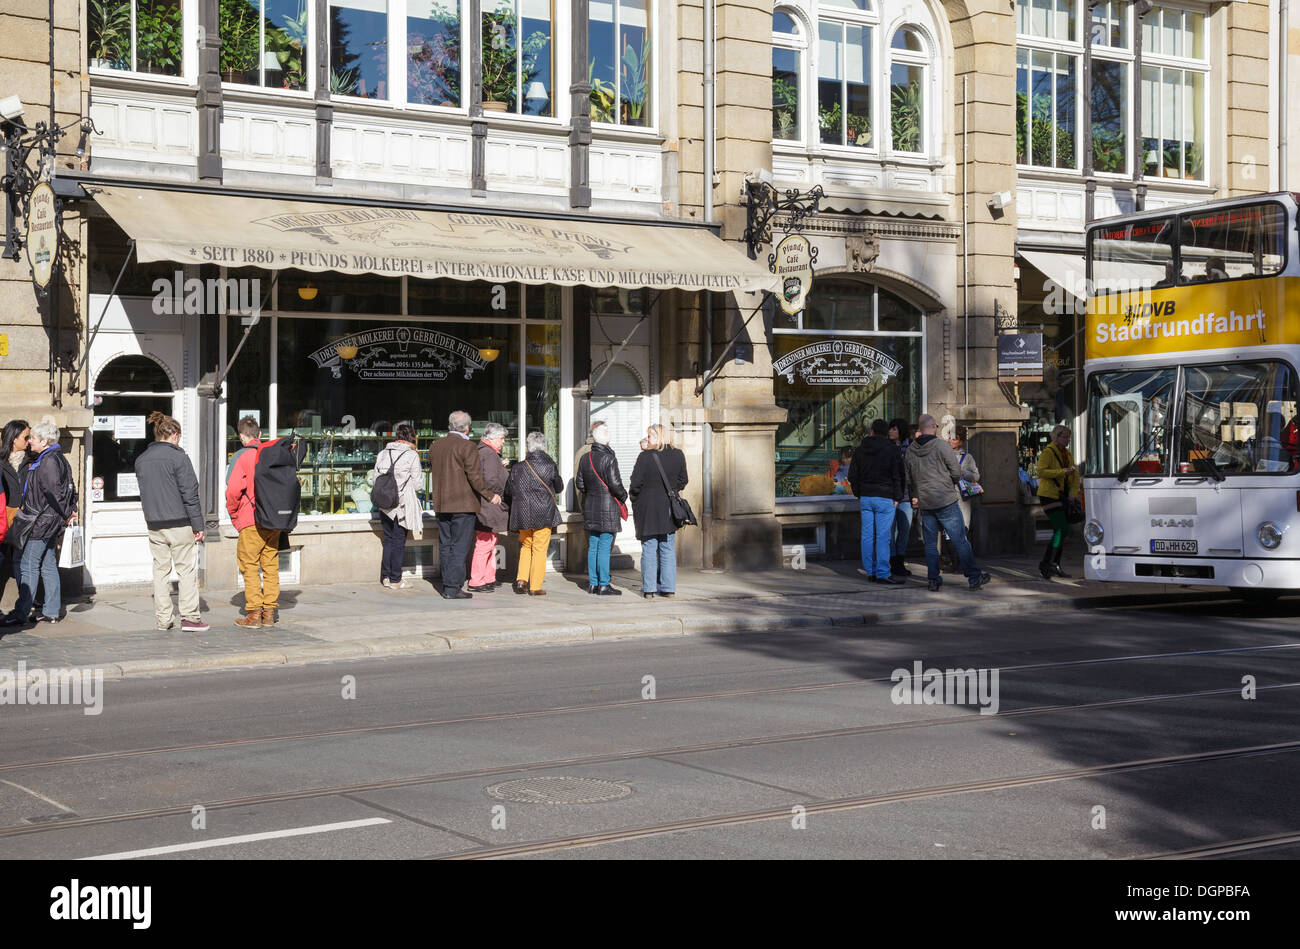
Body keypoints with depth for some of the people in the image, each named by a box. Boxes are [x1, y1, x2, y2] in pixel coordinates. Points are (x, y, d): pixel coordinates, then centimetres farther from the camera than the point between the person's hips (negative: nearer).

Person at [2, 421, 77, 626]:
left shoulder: (48, 461, -17)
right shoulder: (56, 458, 15)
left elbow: (54, 493, -21)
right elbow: (70, 488, 17)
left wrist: (67, 515, -12)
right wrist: (71, 510, 11)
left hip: (43, 521, -11)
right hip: (50, 521, 11)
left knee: (28, 565, -8)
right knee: (48, 565, 12)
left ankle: (21, 613, -7)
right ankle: (52, 611, 15)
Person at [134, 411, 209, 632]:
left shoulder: (141, 460, 9)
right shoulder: (178, 457, -10)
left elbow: (144, 493, 15)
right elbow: (190, 493, -11)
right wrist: (198, 525, -8)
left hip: (154, 524, 6)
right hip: (179, 524, -5)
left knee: (160, 570, 10)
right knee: (187, 569, 1)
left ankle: (163, 619, 11)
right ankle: (190, 618, 0)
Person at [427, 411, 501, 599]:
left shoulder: (435, 446, 10)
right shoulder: (467, 447, -12)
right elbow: (475, 477, -15)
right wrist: (490, 496, -6)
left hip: (441, 505, 7)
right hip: (463, 504, -6)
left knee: (445, 546, 12)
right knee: (459, 547, -3)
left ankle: (447, 585, 16)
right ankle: (453, 588, -6)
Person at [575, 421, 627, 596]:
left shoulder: (585, 458, 6)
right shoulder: (609, 458, -14)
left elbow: (579, 483, 11)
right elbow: (615, 483, -17)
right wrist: (623, 496, 1)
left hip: (590, 507, 6)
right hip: (607, 507, -6)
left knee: (592, 546, 11)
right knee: (604, 547, -4)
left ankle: (593, 583, 14)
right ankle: (603, 585, -3)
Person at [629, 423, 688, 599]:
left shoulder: (645, 457, -14)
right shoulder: (678, 455, -1)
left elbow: (635, 483, -12)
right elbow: (682, 481, 7)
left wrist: (633, 494, 8)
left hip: (647, 509, -3)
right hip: (668, 510, 3)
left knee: (649, 549, 4)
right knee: (667, 549, 10)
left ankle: (649, 589, 5)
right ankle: (668, 588, 10)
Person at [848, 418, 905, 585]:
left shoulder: (860, 450, 9)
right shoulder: (891, 450, -4)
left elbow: (852, 475, 11)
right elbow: (898, 477, -5)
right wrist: (896, 498, 1)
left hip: (865, 497, 4)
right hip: (884, 498, -4)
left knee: (867, 535, 6)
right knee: (883, 536, -6)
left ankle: (870, 571, 9)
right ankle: (883, 573, -8)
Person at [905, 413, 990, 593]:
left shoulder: (910, 450, 5)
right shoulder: (941, 445, -11)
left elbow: (908, 478, 12)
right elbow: (957, 473, -10)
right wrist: (950, 482, 11)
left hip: (924, 504, 5)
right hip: (946, 501, -4)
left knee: (930, 544, 10)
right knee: (960, 541, 1)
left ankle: (933, 580, 10)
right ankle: (974, 577, 4)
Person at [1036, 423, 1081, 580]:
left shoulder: (1066, 453, 15)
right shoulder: (1047, 452, -10)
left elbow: (1075, 473, 15)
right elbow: (1041, 471, -22)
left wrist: (1074, 492, 1)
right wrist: (1062, 472, -26)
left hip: (1062, 496, 9)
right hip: (1049, 495, -9)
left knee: (1061, 531, 9)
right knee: (1062, 530, -17)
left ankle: (1055, 566, 16)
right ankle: (1046, 564, -14)